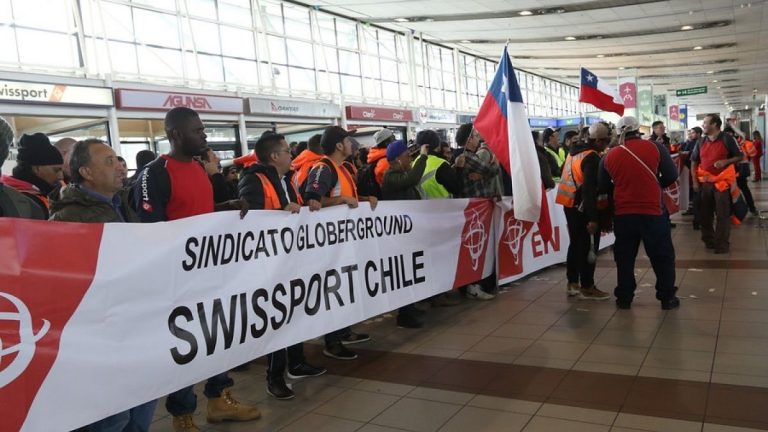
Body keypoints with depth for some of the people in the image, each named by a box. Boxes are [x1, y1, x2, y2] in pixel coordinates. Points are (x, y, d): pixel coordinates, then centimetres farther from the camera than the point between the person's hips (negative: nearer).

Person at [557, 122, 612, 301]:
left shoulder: (574, 152, 11)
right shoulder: (592, 158, -17)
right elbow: (590, 189, -24)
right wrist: (593, 218, -25)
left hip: (570, 204, 9)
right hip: (583, 207, -9)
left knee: (576, 243, 15)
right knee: (588, 246, 0)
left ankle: (572, 283, 21)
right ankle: (587, 288, 6)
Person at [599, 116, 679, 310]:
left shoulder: (610, 156, 1)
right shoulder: (655, 148, -3)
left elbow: (602, 187, 8)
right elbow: (671, 176, 0)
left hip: (622, 214, 2)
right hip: (652, 212, -1)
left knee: (624, 257, 12)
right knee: (662, 256, 11)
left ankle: (624, 298, 17)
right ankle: (667, 297, 16)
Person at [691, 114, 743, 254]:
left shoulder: (727, 139, -4)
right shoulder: (701, 142, 8)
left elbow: (740, 156, 0)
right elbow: (694, 162, 12)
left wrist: (726, 161, -19)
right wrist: (694, 181, 4)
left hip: (722, 182, -4)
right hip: (704, 182, 5)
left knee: (722, 215, -2)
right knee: (704, 214, 8)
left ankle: (722, 244, 5)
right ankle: (709, 241, 22)